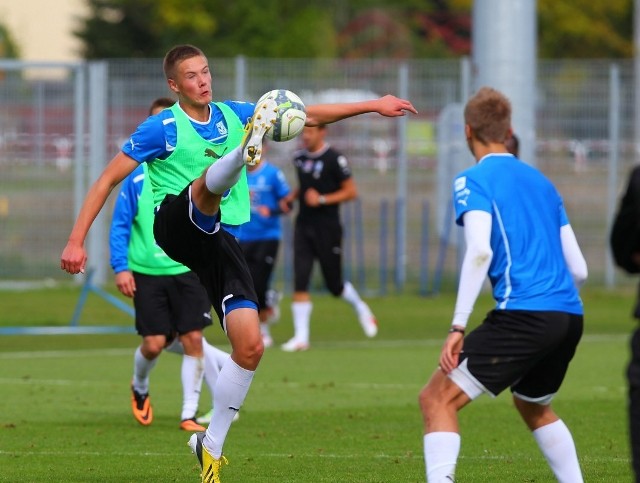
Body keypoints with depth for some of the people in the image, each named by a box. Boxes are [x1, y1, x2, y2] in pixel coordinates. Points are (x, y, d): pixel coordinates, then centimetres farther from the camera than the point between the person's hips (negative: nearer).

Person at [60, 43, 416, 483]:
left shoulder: (235, 115, 12)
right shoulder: (163, 128, -2)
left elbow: (309, 115, 17)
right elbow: (108, 180, -1)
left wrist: (374, 105, 11)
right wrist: (76, 241, -8)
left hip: (221, 240, 5)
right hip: (177, 227, -5)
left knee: (251, 346, -7)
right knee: (210, 180, -36)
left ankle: (211, 444, 6)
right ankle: (245, 151, -74)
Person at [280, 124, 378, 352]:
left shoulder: (334, 159, -11)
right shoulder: (300, 158, 9)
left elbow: (351, 191, -9)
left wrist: (322, 199, -17)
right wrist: (291, 197, 8)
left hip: (327, 228, -5)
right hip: (303, 226, 5)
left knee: (334, 284, 5)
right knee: (300, 282, -6)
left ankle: (361, 308, 35)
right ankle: (301, 336, -5)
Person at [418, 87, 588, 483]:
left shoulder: (473, 181, 1)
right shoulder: (541, 182, 21)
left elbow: (480, 251, -15)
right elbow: (579, 270, 19)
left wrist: (458, 326, -16)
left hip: (523, 315, -7)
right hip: (570, 316, 7)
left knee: (438, 398, -3)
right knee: (534, 406, 31)